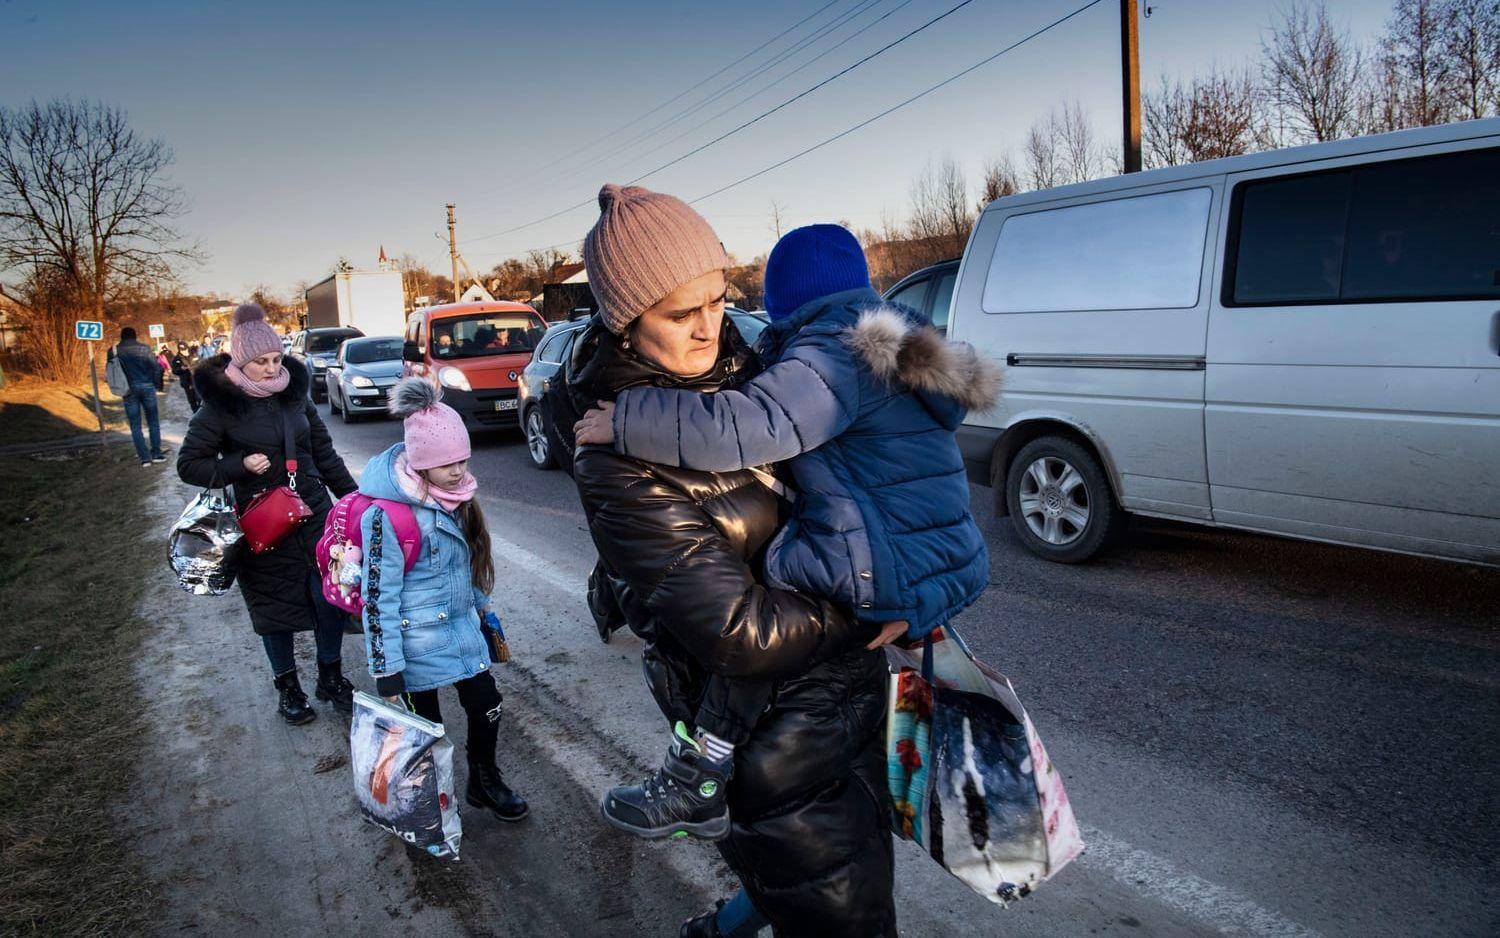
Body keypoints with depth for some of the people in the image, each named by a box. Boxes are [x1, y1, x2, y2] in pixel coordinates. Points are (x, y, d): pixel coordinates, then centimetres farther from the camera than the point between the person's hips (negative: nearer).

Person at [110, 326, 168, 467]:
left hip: (129, 390, 0)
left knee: (135, 425, 5)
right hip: (147, 387, 0)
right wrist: (155, 384, 5)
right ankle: (156, 453, 9)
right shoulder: (144, 348, 0)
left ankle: (145, 458, 1)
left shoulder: (114, 350, 2)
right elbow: (156, 367, -4)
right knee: (153, 421, 11)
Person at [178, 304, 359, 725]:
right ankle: (287, 687, 30)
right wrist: (240, 465, -18)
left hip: (315, 516, 3)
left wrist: (352, 496, 12)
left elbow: (325, 453, 12)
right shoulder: (220, 406, -8)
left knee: (329, 599, 3)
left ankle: (331, 677, 24)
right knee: (275, 608, 10)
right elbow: (188, 465, -2)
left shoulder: (295, 393, 3)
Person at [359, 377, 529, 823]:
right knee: (425, 727, 8)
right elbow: (379, 598, -20)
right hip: (417, 637, -7)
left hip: (460, 623, 7)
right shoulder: (387, 514, -24)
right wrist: (386, 673, -17)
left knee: (487, 706, 14)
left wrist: (480, 602, 25)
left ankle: (484, 782, 39)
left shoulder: (452, 492, -1)